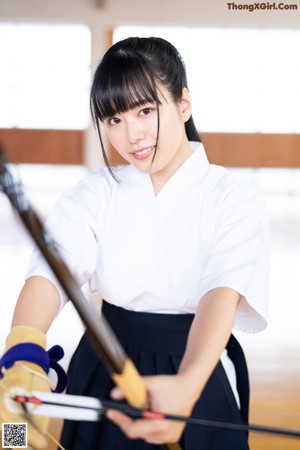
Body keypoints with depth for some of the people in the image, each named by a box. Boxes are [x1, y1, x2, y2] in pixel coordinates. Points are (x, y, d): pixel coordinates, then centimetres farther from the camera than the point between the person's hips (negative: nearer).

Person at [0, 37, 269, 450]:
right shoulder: (97, 193, -4)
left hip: (197, 373, -2)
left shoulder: (234, 199, -11)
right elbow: (52, 269, -21)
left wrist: (187, 384, -49)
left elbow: (223, 291, -29)